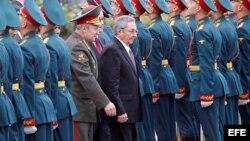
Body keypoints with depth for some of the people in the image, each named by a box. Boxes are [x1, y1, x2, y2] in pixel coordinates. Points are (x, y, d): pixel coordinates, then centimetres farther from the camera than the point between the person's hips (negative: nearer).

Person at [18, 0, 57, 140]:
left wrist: (28, 118, -17)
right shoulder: (42, 45, 12)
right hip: (46, 104, 9)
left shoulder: (25, 49, -16)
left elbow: (28, 86, -18)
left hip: (34, 107, -9)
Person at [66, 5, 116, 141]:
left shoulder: (80, 44, 15)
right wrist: (105, 103, -26)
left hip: (86, 109, 10)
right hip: (78, 110, -10)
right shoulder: (76, 47, -18)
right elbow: (87, 79, -24)